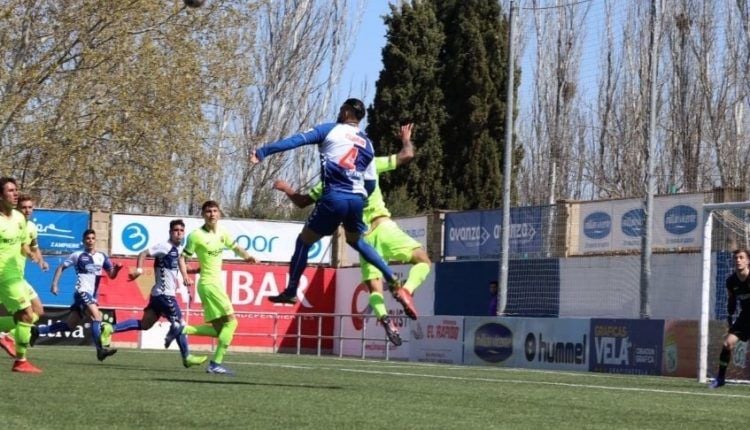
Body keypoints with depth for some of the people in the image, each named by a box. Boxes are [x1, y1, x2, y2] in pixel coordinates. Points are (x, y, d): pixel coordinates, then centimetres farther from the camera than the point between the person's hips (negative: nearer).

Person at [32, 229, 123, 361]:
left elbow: (111, 275, 11)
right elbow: (61, 267, 7)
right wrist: (54, 284, -3)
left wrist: (116, 268, -11)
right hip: (82, 292, -6)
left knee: (69, 325, 9)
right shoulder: (78, 255, 1)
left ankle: (37, 331, 24)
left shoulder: (102, 256, 12)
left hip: (92, 295, 6)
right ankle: (100, 350, -27)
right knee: (96, 316, -26)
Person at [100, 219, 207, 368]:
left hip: (160, 294, 9)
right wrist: (139, 270, -26)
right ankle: (187, 357, 6)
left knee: (144, 324, 9)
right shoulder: (165, 247, -13)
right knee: (179, 323, -3)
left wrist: (185, 277, 22)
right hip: (164, 294, -9)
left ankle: (110, 329, 8)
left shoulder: (178, 248, 12)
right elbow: (143, 254, -14)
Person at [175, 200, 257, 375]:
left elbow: (235, 247, 22)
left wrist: (246, 255, 2)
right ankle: (216, 363, -11)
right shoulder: (196, 235, -11)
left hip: (216, 283, 8)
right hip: (209, 283, -8)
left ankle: (181, 330, 11)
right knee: (231, 321, -13)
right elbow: (183, 257, -7)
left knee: (218, 330, 8)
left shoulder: (222, 232, 8)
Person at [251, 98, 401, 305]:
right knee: (356, 241, 31)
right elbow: (371, 183, 17)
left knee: (304, 241, 10)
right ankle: (391, 278, 23)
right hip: (356, 200, 5)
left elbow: (296, 140, -5)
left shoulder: (330, 130, 5)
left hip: (333, 198, -5)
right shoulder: (367, 144, 18)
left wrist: (263, 152, -7)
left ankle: (290, 292, 9)